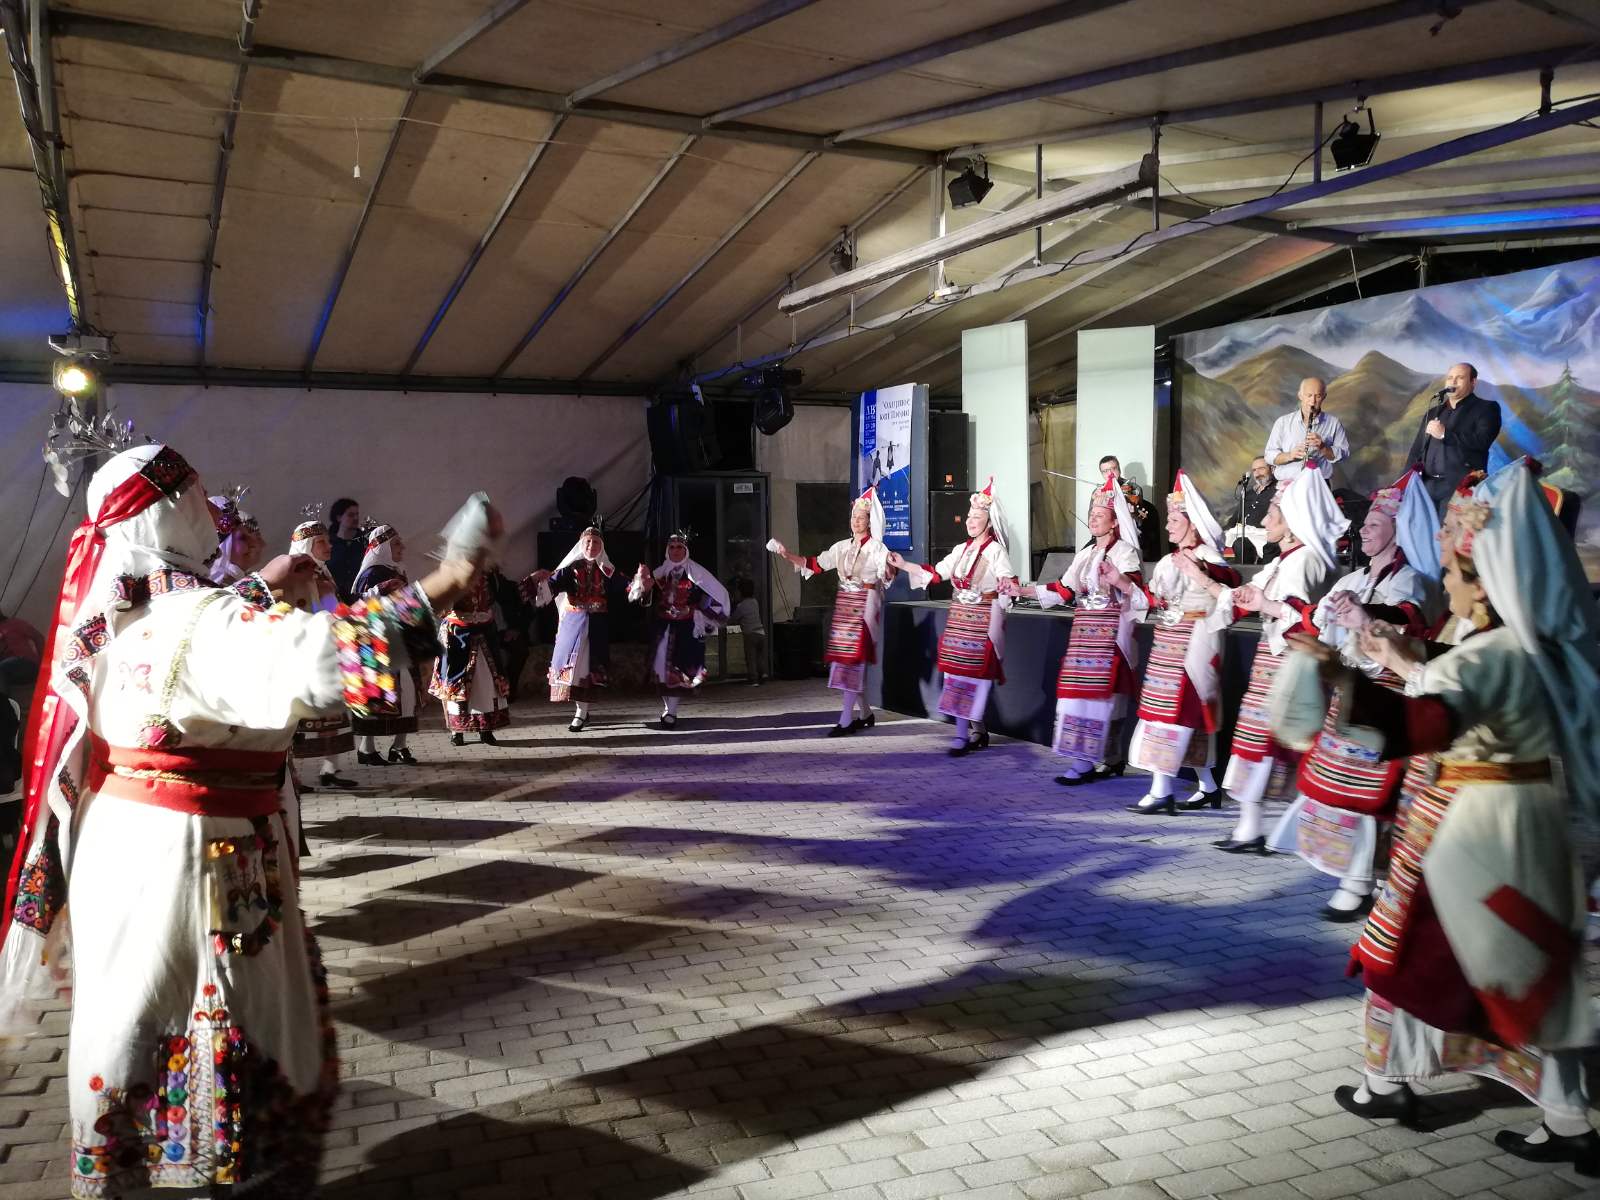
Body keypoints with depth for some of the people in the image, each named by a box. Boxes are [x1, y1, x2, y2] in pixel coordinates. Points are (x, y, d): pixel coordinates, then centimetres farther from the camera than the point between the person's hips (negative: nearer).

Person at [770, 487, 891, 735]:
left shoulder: (877, 547, -5)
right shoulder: (842, 547, 13)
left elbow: (888, 575, -20)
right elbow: (815, 565, 13)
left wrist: (889, 567, -43)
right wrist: (787, 556, 3)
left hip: (864, 606, -6)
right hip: (844, 605, 6)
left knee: (853, 659, -10)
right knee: (849, 660, 8)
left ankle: (846, 720, -10)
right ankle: (865, 714, 19)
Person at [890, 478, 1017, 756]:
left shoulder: (995, 550, -8)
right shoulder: (962, 549, 14)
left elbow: (1008, 580, -21)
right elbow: (936, 573, 16)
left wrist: (1009, 587, -44)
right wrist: (904, 565, 14)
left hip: (982, 619, -7)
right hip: (959, 618, 7)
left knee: (972, 673, -6)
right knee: (958, 672, 6)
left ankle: (963, 733, -1)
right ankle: (977, 730, 17)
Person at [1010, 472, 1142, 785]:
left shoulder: (1123, 551, -4)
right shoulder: (1085, 553, 17)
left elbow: (1139, 592, -17)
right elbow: (1063, 591, 13)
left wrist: (1120, 581, -40)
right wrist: (1021, 590, 6)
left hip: (1110, 630, -7)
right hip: (1084, 630, 7)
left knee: (1096, 691, -9)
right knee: (1091, 693, 6)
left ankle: (1085, 761, -7)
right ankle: (1109, 759, 14)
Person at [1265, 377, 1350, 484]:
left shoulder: (1333, 423, 10)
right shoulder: (1283, 422, 9)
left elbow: (1343, 454, 8)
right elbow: (1270, 456, 7)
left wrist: (1323, 448, -10)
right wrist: (1289, 456, -12)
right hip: (1287, 485, 0)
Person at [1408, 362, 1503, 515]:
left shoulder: (1486, 408, 8)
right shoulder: (1432, 413, 23)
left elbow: (1482, 441, -10)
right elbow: (1417, 450, 20)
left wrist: (1445, 434, -9)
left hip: (1463, 486, -5)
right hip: (1427, 487, 5)